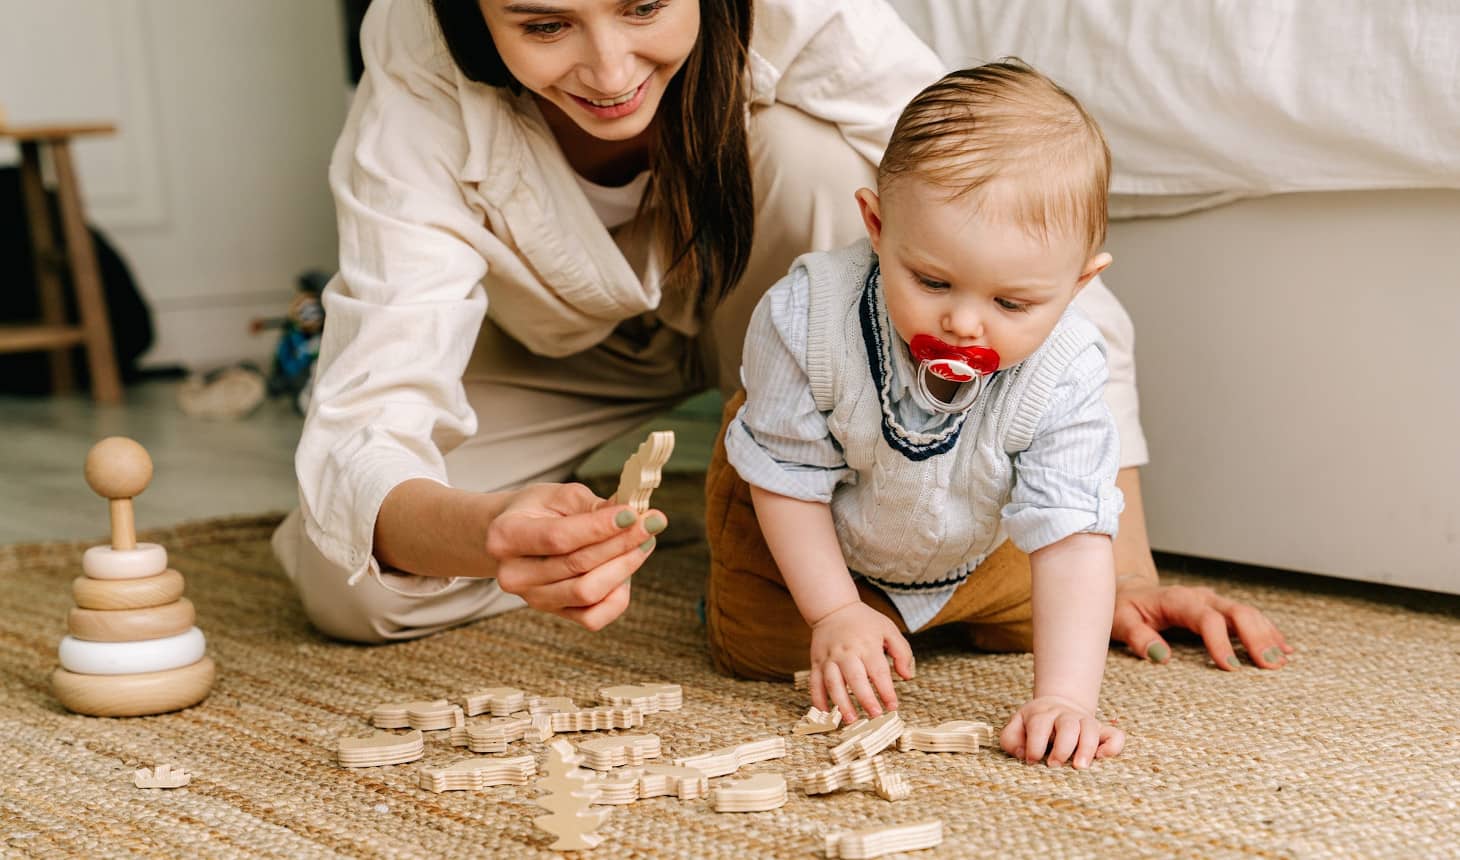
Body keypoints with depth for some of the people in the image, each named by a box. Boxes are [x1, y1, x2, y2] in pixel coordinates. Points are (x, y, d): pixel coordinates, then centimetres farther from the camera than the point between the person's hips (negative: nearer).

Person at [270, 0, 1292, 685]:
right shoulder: (415, 89, -34)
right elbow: (365, 424, -40)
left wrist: (1123, 566, -36)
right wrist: (491, 535, -63)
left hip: (775, 306, 0)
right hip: (564, 350, 1)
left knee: (818, 151, -35)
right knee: (350, 589, -20)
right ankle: (600, 524, 8)